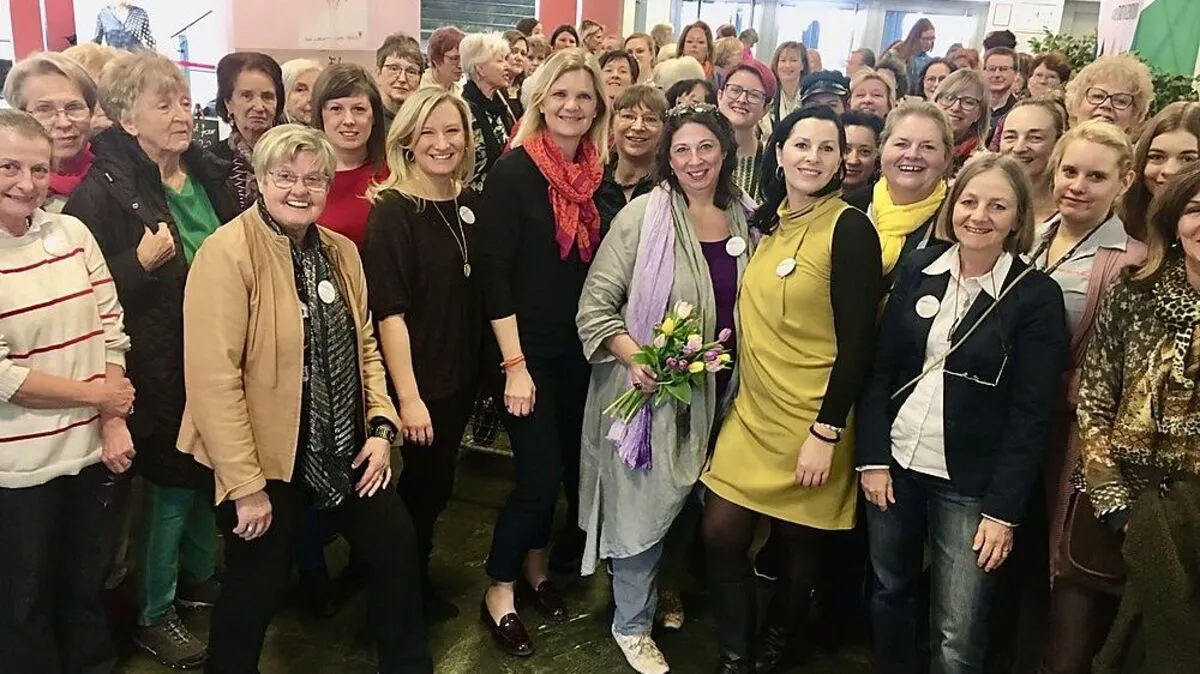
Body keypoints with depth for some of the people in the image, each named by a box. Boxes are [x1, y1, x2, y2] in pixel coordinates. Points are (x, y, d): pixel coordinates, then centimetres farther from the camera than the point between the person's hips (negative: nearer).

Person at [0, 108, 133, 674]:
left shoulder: (73, 233, 1)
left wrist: (114, 423, -8)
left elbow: (111, 331, 1)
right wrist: (96, 395, -10)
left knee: (89, 586, 21)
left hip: (96, 448, 4)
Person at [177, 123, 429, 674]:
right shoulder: (228, 252, -17)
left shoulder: (341, 251, 6)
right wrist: (245, 485, -21)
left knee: (397, 546, 15)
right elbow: (213, 377, -21)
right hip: (266, 459, -7)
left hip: (345, 448, 7)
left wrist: (381, 426, 1)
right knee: (257, 587, 8)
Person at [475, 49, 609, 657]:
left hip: (579, 348, 6)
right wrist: (514, 364, -18)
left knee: (566, 466, 13)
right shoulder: (513, 171, -12)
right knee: (539, 473, -6)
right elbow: (494, 275, -15)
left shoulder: (598, 175, 5)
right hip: (527, 350, -6)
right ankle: (498, 593, 16)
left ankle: (534, 565, 36)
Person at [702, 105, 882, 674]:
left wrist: (826, 432, -19)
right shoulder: (768, 222, 8)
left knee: (798, 546, 11)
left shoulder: (849, 228, -13)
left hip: (810, 422, -6)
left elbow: (857, 342, -16)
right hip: (752, 412, 6)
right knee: (721, 536, 3)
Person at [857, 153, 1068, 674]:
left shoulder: (1037, 296, -8)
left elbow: (1031, 415, -9)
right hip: (895, 464, 4)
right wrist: (872, 457, -2)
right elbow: (880, 370, 3)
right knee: (888, 596, 16)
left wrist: (1003, 509, -11)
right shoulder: (918, 270, 2)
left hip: (969, 483, -3)